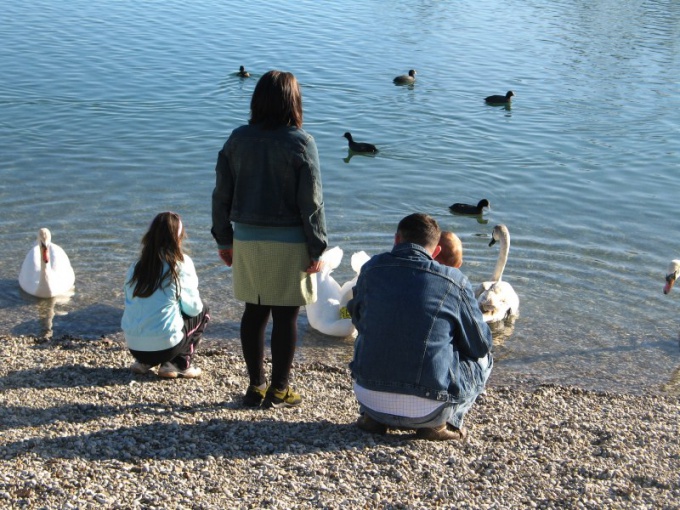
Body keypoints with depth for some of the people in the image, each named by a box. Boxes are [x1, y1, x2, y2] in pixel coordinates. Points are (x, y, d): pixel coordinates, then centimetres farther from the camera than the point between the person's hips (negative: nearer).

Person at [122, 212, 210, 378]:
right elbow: (192, 307, 0)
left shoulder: (137, 265, 8)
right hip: (165, 345, -5)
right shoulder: (181, 264, -5)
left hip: (134, 346, 5)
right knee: (202, 311, 19)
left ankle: (143, 362, 16)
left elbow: (129, 303, 15)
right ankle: (179, 365, 6)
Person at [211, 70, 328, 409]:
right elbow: (311, 202, -11)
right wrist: (316, 249, -4)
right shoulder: (301, 143, -10)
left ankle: (255, 386, 20)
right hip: (288, 243, -4)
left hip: (246, 240, 4)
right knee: (285, 316, 5)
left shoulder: (237, 139, 3)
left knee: (254, 312, 13)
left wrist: (224, 240, 15)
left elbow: (222, 194, 6)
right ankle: (278, 390, 12)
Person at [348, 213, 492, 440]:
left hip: (368, 397, 3)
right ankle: (438, 425, 6)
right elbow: (481, 345, 5)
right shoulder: (454, 281, -6)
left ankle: (372, 417, 19)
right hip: (426, 410, -3)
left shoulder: (372, 268, 1)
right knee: (483, 360, 23)